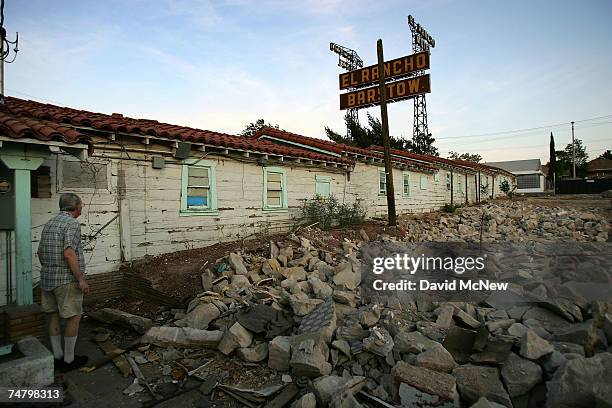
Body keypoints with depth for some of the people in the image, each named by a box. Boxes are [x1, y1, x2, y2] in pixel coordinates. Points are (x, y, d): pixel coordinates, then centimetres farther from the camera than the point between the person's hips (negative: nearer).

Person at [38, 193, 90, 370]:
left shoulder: (49, 224, 12)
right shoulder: (72, 223, -15)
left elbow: (40, 252, 19)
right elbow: (68, 254, -25)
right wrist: (81, 279, -21)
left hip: (47, 278, 9)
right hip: (67, 279, -9)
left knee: (54, 316, 14)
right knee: (74, 317, 2)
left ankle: (57, 357, 25)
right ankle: (69, 359, 10)